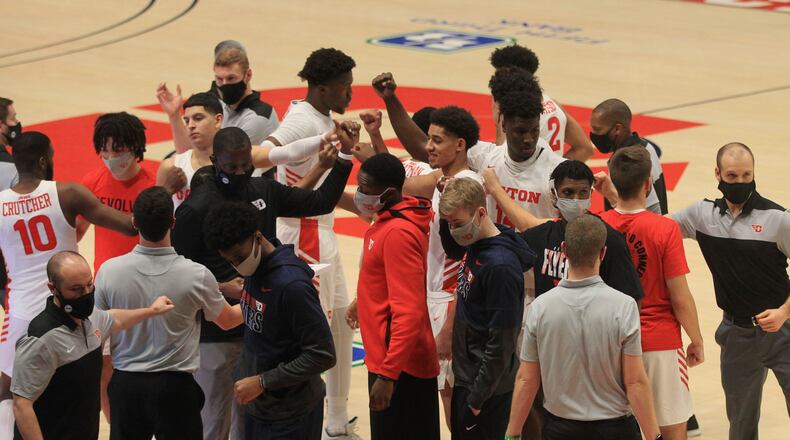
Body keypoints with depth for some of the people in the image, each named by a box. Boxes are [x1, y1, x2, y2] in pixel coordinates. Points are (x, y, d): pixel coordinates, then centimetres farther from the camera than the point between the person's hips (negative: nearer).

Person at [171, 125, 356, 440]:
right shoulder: (195, 209, -11)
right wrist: (221, 289, -21)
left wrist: (345, 154, 3)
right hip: (217, 335, -5)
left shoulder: (264, 191, 6)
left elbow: (321, 202, 11)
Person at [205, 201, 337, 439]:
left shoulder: (291, 283, -24)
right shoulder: (255, 271, 0)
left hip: (291, 414, -8)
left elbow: (322, 355, -22)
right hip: (257, 405, 8)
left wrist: (262, 382, -20)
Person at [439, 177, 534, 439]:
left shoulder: (501, 266, -23)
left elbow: (501, 343, -21)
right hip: (466, 378, 9)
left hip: (486, 388, -9)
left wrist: (477, 398, -18)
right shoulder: (475, 248, 5)